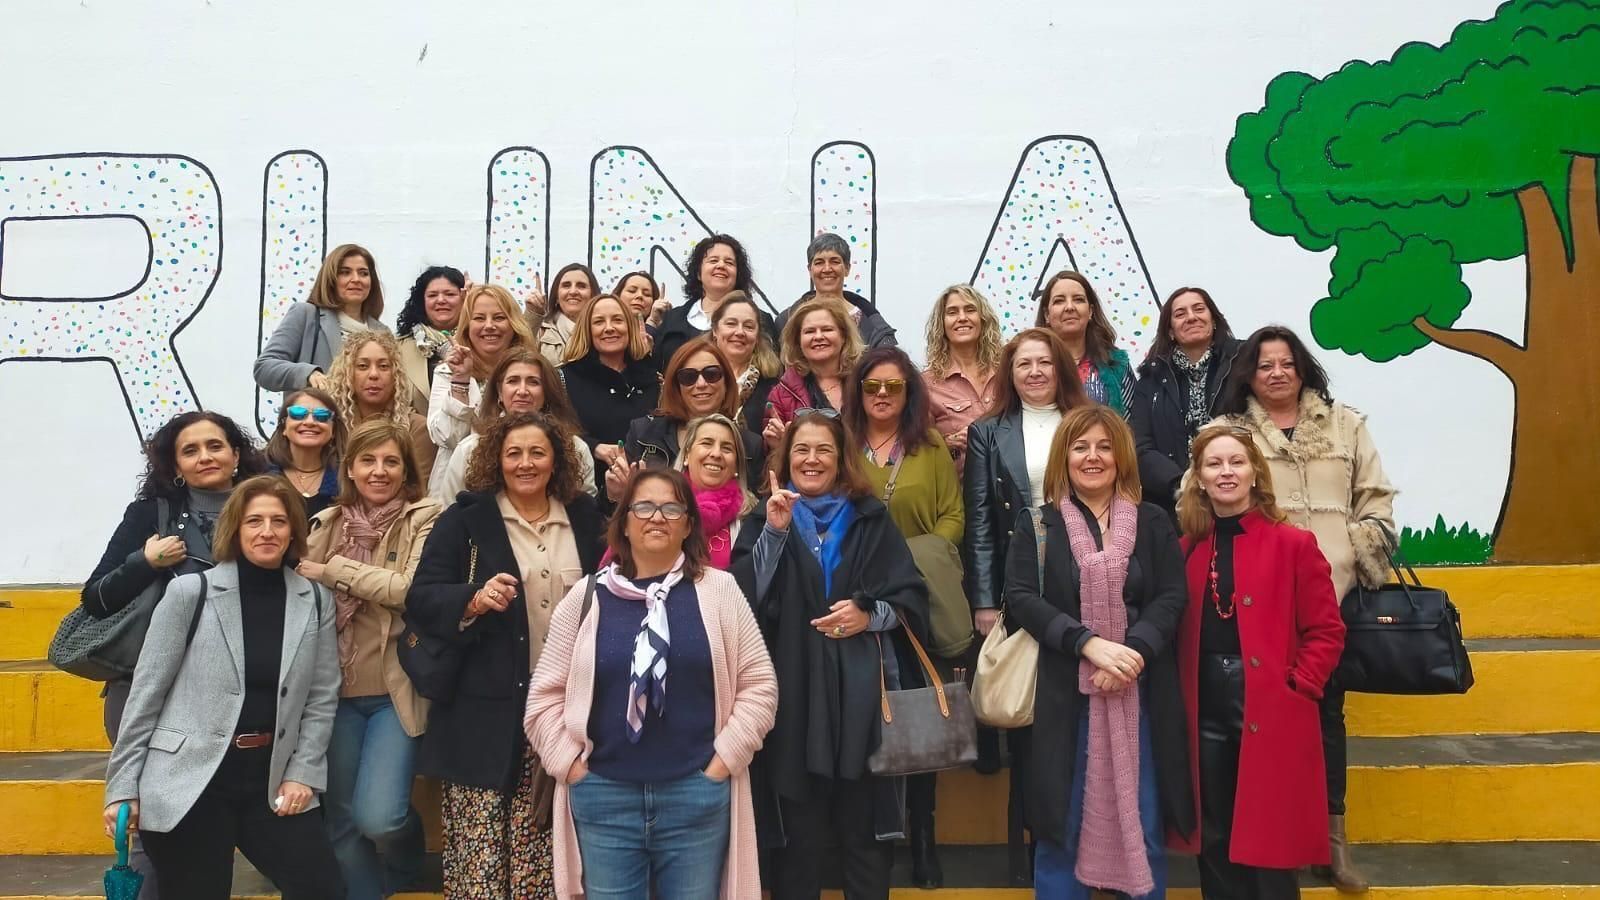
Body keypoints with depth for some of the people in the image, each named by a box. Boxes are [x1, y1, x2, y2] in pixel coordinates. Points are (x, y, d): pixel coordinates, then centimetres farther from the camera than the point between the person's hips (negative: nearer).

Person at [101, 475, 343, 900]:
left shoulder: (315, 602, 3)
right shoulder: (189, 592, -5)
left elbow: (322, 697, 5)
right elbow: (145, 693, -3)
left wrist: (303, 773, -3)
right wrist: (123, 786, -4)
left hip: (271, 778, 3)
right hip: (188, 780, -3)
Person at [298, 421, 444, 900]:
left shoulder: (425, 518, -5)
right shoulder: (327, 523, 8)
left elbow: (412, 590, -18)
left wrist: (334, 570, -13)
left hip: (395, 690, -4)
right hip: (338, 690, 4)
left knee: (376, 816, -10)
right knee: (341, 819, 10)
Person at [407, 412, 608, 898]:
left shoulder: (584, 518, 9)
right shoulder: (465, 519, 0)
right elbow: (419, 602, -6)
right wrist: (474, 601, -22)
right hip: (487, 714, -2)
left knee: (542, 858, 7)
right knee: (481, 855, 0)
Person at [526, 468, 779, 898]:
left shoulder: (720, 590, 1)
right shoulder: (586, 596, 3)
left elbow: (758, 686, 1)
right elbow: (545, 695, 6)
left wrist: (722, 762, -4)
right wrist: (572, 766, -1)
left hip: (696, 795, 0)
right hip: (602, 798, 1)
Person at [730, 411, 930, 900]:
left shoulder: (871, 518, 10)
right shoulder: (765, 519, 8)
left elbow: (912, 597, 7)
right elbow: (746, 600, -5)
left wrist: (871, 615, -11)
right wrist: (774, 531, -13)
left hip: (861, 691, 1)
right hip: (792, 693, 0)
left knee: (865, 826, 5)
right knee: (798, 831, 4)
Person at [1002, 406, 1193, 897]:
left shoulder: (1154, 523, 8)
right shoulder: (1036, 525, 3)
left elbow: (1172, 598, -1)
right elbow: (1020, 598, -8)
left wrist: (1132, 649, -18)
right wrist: (1091, 644, -20)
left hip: (1139, 696, 2)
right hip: (1063, 696, -1)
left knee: (1144, 828, 9)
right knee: (1061, 828, 4)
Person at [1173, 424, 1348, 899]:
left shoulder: (1293, 544, -4)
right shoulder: (1187, 548, 8)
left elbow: (1326, 631, -4)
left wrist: (1296, 689, -12)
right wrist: (1182, 696, 3)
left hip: (1270, 710, -4)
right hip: (1205, 709, 4)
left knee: (1269, 838, 3)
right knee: (1213, 838, 12)